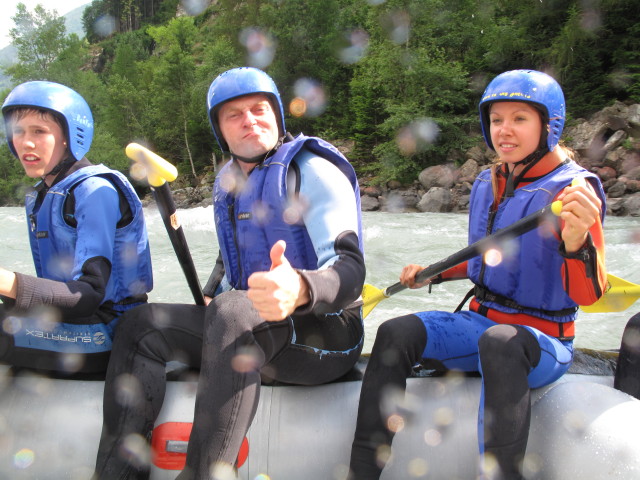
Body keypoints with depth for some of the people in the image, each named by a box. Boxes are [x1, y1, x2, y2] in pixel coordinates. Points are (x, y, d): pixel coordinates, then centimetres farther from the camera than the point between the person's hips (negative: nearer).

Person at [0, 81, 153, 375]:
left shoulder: (95, 190, -14)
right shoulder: (37, 198, 13)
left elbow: (90, 296, -22)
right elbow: (60, 285, 11)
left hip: (107, 336, -8)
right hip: (66, 320, 8)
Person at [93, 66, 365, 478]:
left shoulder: (311, 169, -12)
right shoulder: (227, 182, 12)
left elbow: (351, 269, -26)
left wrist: (300, 289, -48)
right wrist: (210, 298, 8)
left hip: (327, 335, -7)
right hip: (249, 329, 8)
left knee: (231, 313, -36)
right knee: (142, 326, -1)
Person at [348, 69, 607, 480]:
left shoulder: (574, 190, -12)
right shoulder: (487, 184, 7)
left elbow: (588, 296, -22)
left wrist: (576, 241, -42)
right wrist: (434, 273, 10)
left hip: (544, 339, -6)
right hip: (482, 320, 6)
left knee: (499, 343, -39)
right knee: (396, 333, -16)